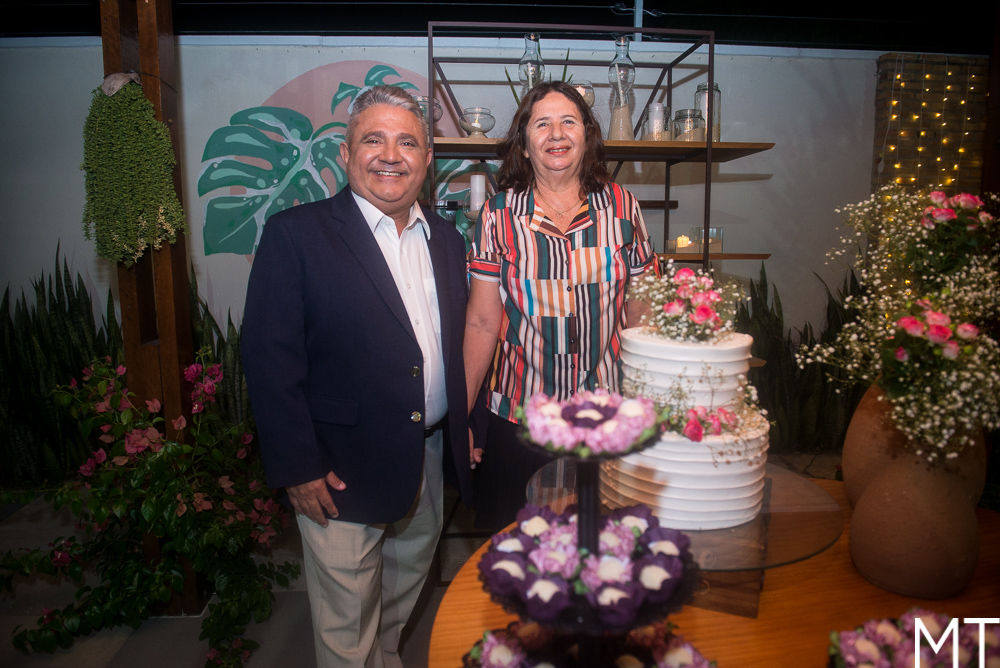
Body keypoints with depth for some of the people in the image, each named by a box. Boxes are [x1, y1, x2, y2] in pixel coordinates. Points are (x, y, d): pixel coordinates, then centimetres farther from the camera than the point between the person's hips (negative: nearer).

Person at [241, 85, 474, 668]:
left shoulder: (447, 239, 6)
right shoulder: (296, 234, -11)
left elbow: (455, 341, 10)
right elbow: (270, 357, -14)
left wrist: (466, 426, 4)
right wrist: (297, 467, -15)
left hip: (432, 459, 6)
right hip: (343, 469, -5)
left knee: (406, 589, 25)